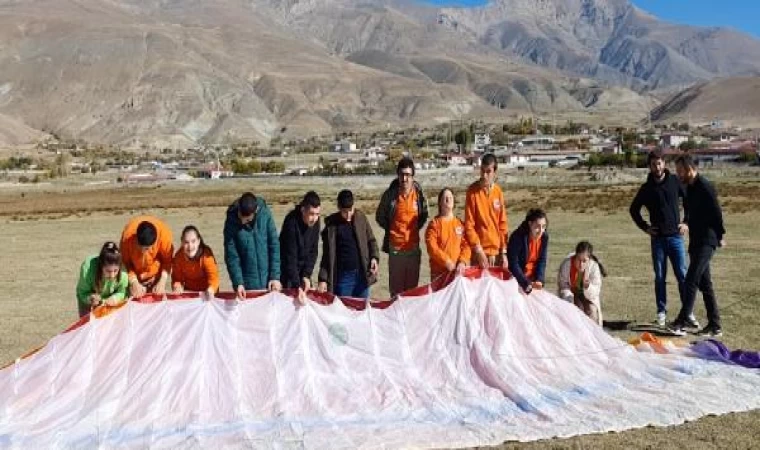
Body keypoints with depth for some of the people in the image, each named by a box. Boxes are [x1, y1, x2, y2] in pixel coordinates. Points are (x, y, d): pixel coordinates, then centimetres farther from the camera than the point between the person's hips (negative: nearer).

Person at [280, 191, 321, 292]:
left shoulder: (315, 221, -10)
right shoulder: (291, 222, -27)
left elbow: (313, 251, -4)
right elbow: (290, 256, -28)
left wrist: (307, 275, -12)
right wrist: (297, 285, -32)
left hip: (303, 271, 5)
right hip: (287, 271, -5)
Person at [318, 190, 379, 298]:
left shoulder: (361, 218, 2)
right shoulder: (331, 223, -2)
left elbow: (371, 240, 11)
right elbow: (327, 254, 0)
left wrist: (374, 257, -7)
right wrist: (323, 279, -4)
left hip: (362, 274, 2)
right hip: (342, 276, -1)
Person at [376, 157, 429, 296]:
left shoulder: (419, 193, -3)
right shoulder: (390, 194, -8)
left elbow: (424, 215, 15)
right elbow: (380, 216, 6)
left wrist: (415, 228, 9)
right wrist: (391, 230, 8)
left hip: (414, 246, 2)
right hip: (395, 246, -2)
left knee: (412, 286, 12)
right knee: (396, 287, 5)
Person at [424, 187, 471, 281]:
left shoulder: (460, 223, 10)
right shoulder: (434, 224, 0)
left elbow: (466, 245, 5)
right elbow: (432, 247, -10)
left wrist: (462, 262, -11)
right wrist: (447, 262, -16)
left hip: (457, 270, 3)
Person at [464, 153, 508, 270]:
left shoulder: (498, 192, 5)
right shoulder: (473, 191, -8)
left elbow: (503, 223, 8)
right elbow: (469, 224, -8)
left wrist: (504, 251, 5)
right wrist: (478, 249, -13)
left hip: (497, 250, 4)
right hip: (480, 251, -4)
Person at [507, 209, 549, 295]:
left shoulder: (544, 237, -7)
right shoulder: (517, 236, -22)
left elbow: (542, 261, -1)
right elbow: (513, 263, -22)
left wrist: (539, 280, -15)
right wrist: (526, 284, -27)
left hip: (532, 278, 5)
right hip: (517, 278, -5)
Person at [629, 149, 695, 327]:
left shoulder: (675, 181, 1)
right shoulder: (646, 188, 3)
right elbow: (634, 209, 14)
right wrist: (644, 227, 5)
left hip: (676, 236, -1)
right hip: (657, 238, 1)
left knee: (682, 275, -2)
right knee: (660, 277, 5)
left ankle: (688, 313, 4)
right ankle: (661, 312, 13)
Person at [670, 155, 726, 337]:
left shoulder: (705, 187, -15)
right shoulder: (690, 187, 13)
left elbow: (716, 212, -13)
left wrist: (719, 236, -6)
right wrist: (687, 223, 3)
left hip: (706, 242, -10)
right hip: (696, 241, 10)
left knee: (691, 281, -11)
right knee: (705, 284, 11)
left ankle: (682, 322, -8)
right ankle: (715, 325, 18)